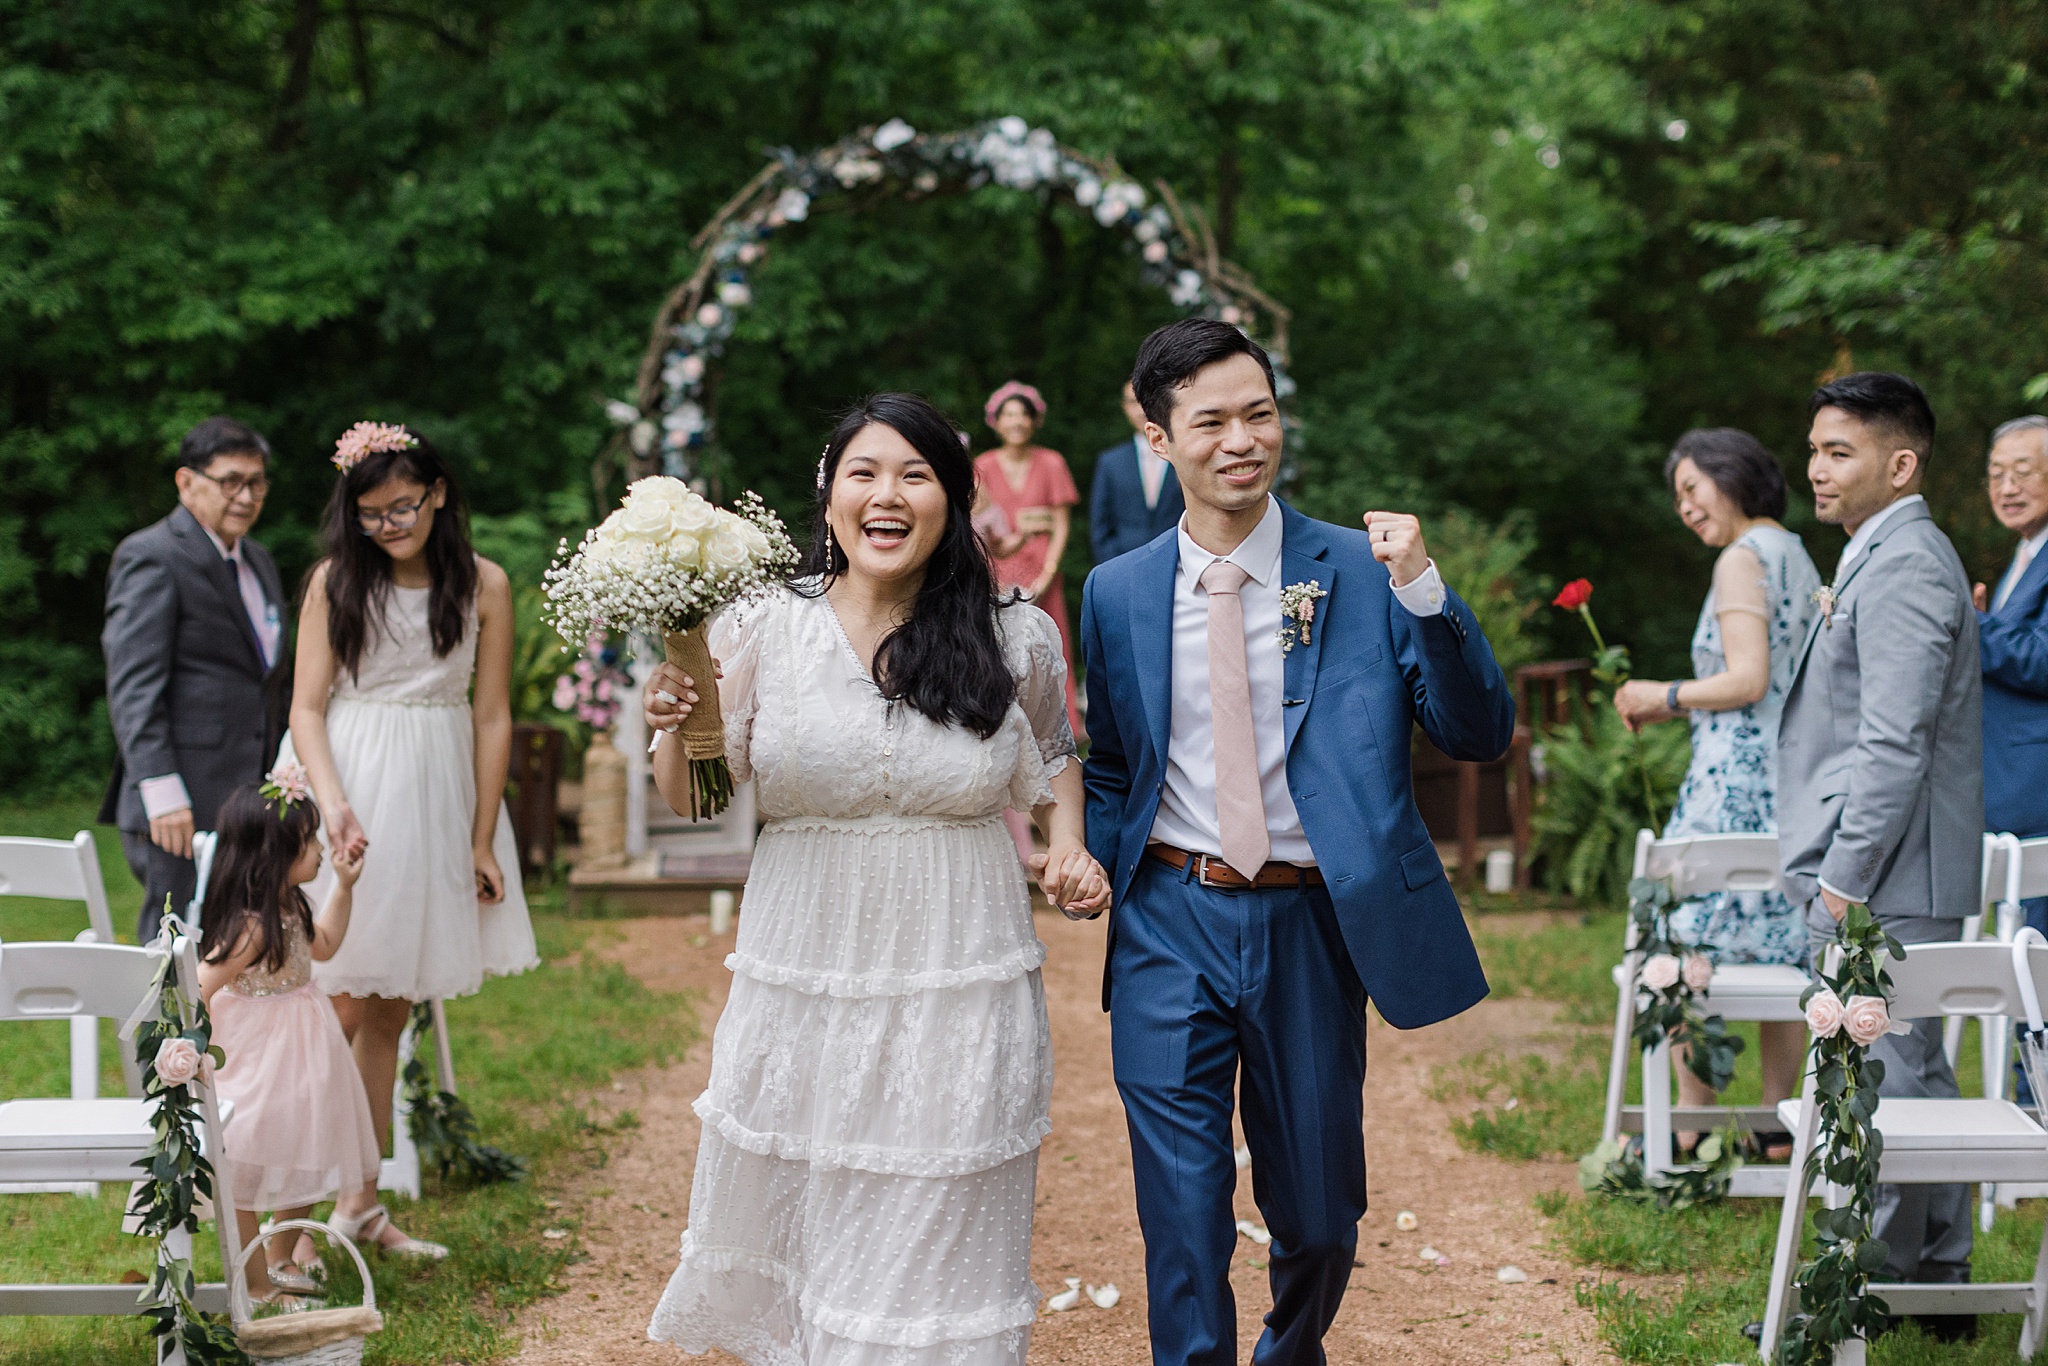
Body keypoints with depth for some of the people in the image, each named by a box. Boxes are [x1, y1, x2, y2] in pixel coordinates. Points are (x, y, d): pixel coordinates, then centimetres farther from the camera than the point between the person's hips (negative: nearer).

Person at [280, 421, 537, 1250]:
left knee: (389, 1017, 9)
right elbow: (306, 708, -3)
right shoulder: (335, 580, 0)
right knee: (343, 1011, -6)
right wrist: (333, 801, -19)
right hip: (352, 788, -2)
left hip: (437, 802, 2)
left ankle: (359, 1206, 16)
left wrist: (483, 841, 0)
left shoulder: (482, 584, 2)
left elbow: (492, 716, 2)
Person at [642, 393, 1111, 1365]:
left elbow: (1053, 755, 18)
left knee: (938, 1246, 8)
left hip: (959, 986, 0)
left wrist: (1068, 848, 0)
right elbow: (690, 799, 3)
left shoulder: (1016, 641, -1)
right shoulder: (763, 628, -4)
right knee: (786, 1219, 15)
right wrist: (674, 725, -17)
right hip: (804, 981, 1)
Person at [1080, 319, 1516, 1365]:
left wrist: (1421, 591, -20)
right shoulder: (1117, 593, 3)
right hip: (1168, 925, 0)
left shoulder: (1360, 572, -3)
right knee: (1183, 1221, 1)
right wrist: (1105, 880, 2)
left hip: (1310, 924, 0)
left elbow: (1481, 736, -9)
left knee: (1319, 1215, 15)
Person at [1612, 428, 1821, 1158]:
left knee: (1695, 948, -4)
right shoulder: (1798, 559, 17)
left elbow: (1747, 681, -17)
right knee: (1782, 951, 11)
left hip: (1737, 780, -9)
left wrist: (1666, 695, -4)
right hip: (1795, 779, 9)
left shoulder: (1742, 559, -10)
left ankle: (1690, 1127, -2)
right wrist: (1675, 709, 19)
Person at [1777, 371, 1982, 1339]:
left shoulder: (1903, 566, -15)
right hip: (1885, 882, 11)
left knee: (1880, 1083, -5)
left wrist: (1844, 881, -19)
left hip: (1885, 882, -11)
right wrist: (1834, 873, 21)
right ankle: (1938, 1285, 22)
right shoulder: (1882, 557, 18)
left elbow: (1895, 742, -21)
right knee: (1913, 1079, 14)